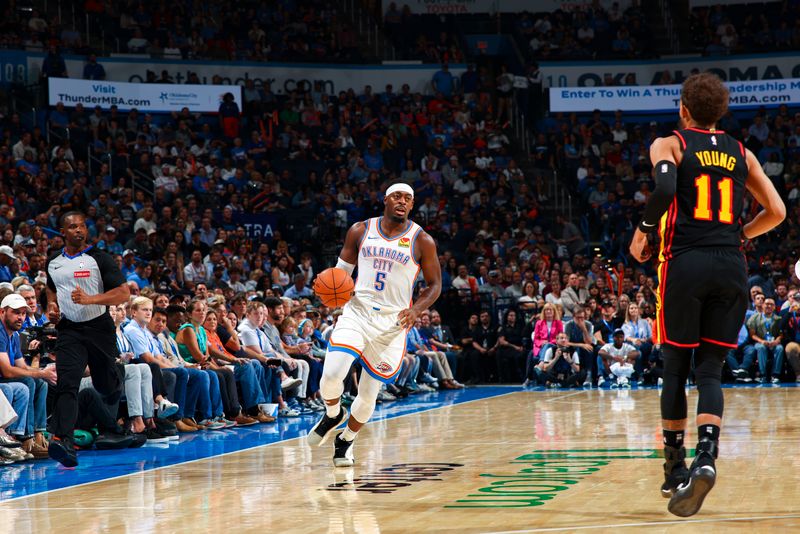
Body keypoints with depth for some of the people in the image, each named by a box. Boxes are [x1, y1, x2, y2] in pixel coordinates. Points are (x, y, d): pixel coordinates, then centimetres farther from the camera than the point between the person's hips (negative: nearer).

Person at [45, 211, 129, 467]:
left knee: (107, 385, 9)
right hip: (69, 330, 2)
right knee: (67, 383, -17)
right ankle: (64, 441, -31)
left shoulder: (99, 258, -6)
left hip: (99, 327, -2)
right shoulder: (53, 262, 8)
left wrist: (90, 299, -23)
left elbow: (124, 293, -12)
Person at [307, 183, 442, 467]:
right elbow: (341, 270, 13)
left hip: (392, 323, 0)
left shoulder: (422, 241, 0)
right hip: (356, 313, 1)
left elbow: (434, 285, 6)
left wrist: (416, 309, -14)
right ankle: (333, 415, 14)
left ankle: (346, 441, 30)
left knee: (368, 393, 3)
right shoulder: (360, 231, 5)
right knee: (331, 375, -20)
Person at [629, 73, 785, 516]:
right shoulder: (741, 154, 16)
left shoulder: (669, 145, 4)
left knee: (676, 367, 10)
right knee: (711, 371, 3)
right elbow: (777, 211, 14)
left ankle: (675, 469, 14)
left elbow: (665, 189, -16)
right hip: (731, 266, 3)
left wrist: (642, 230, -1)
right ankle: (706, 456, -21)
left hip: (685, 263, -3)